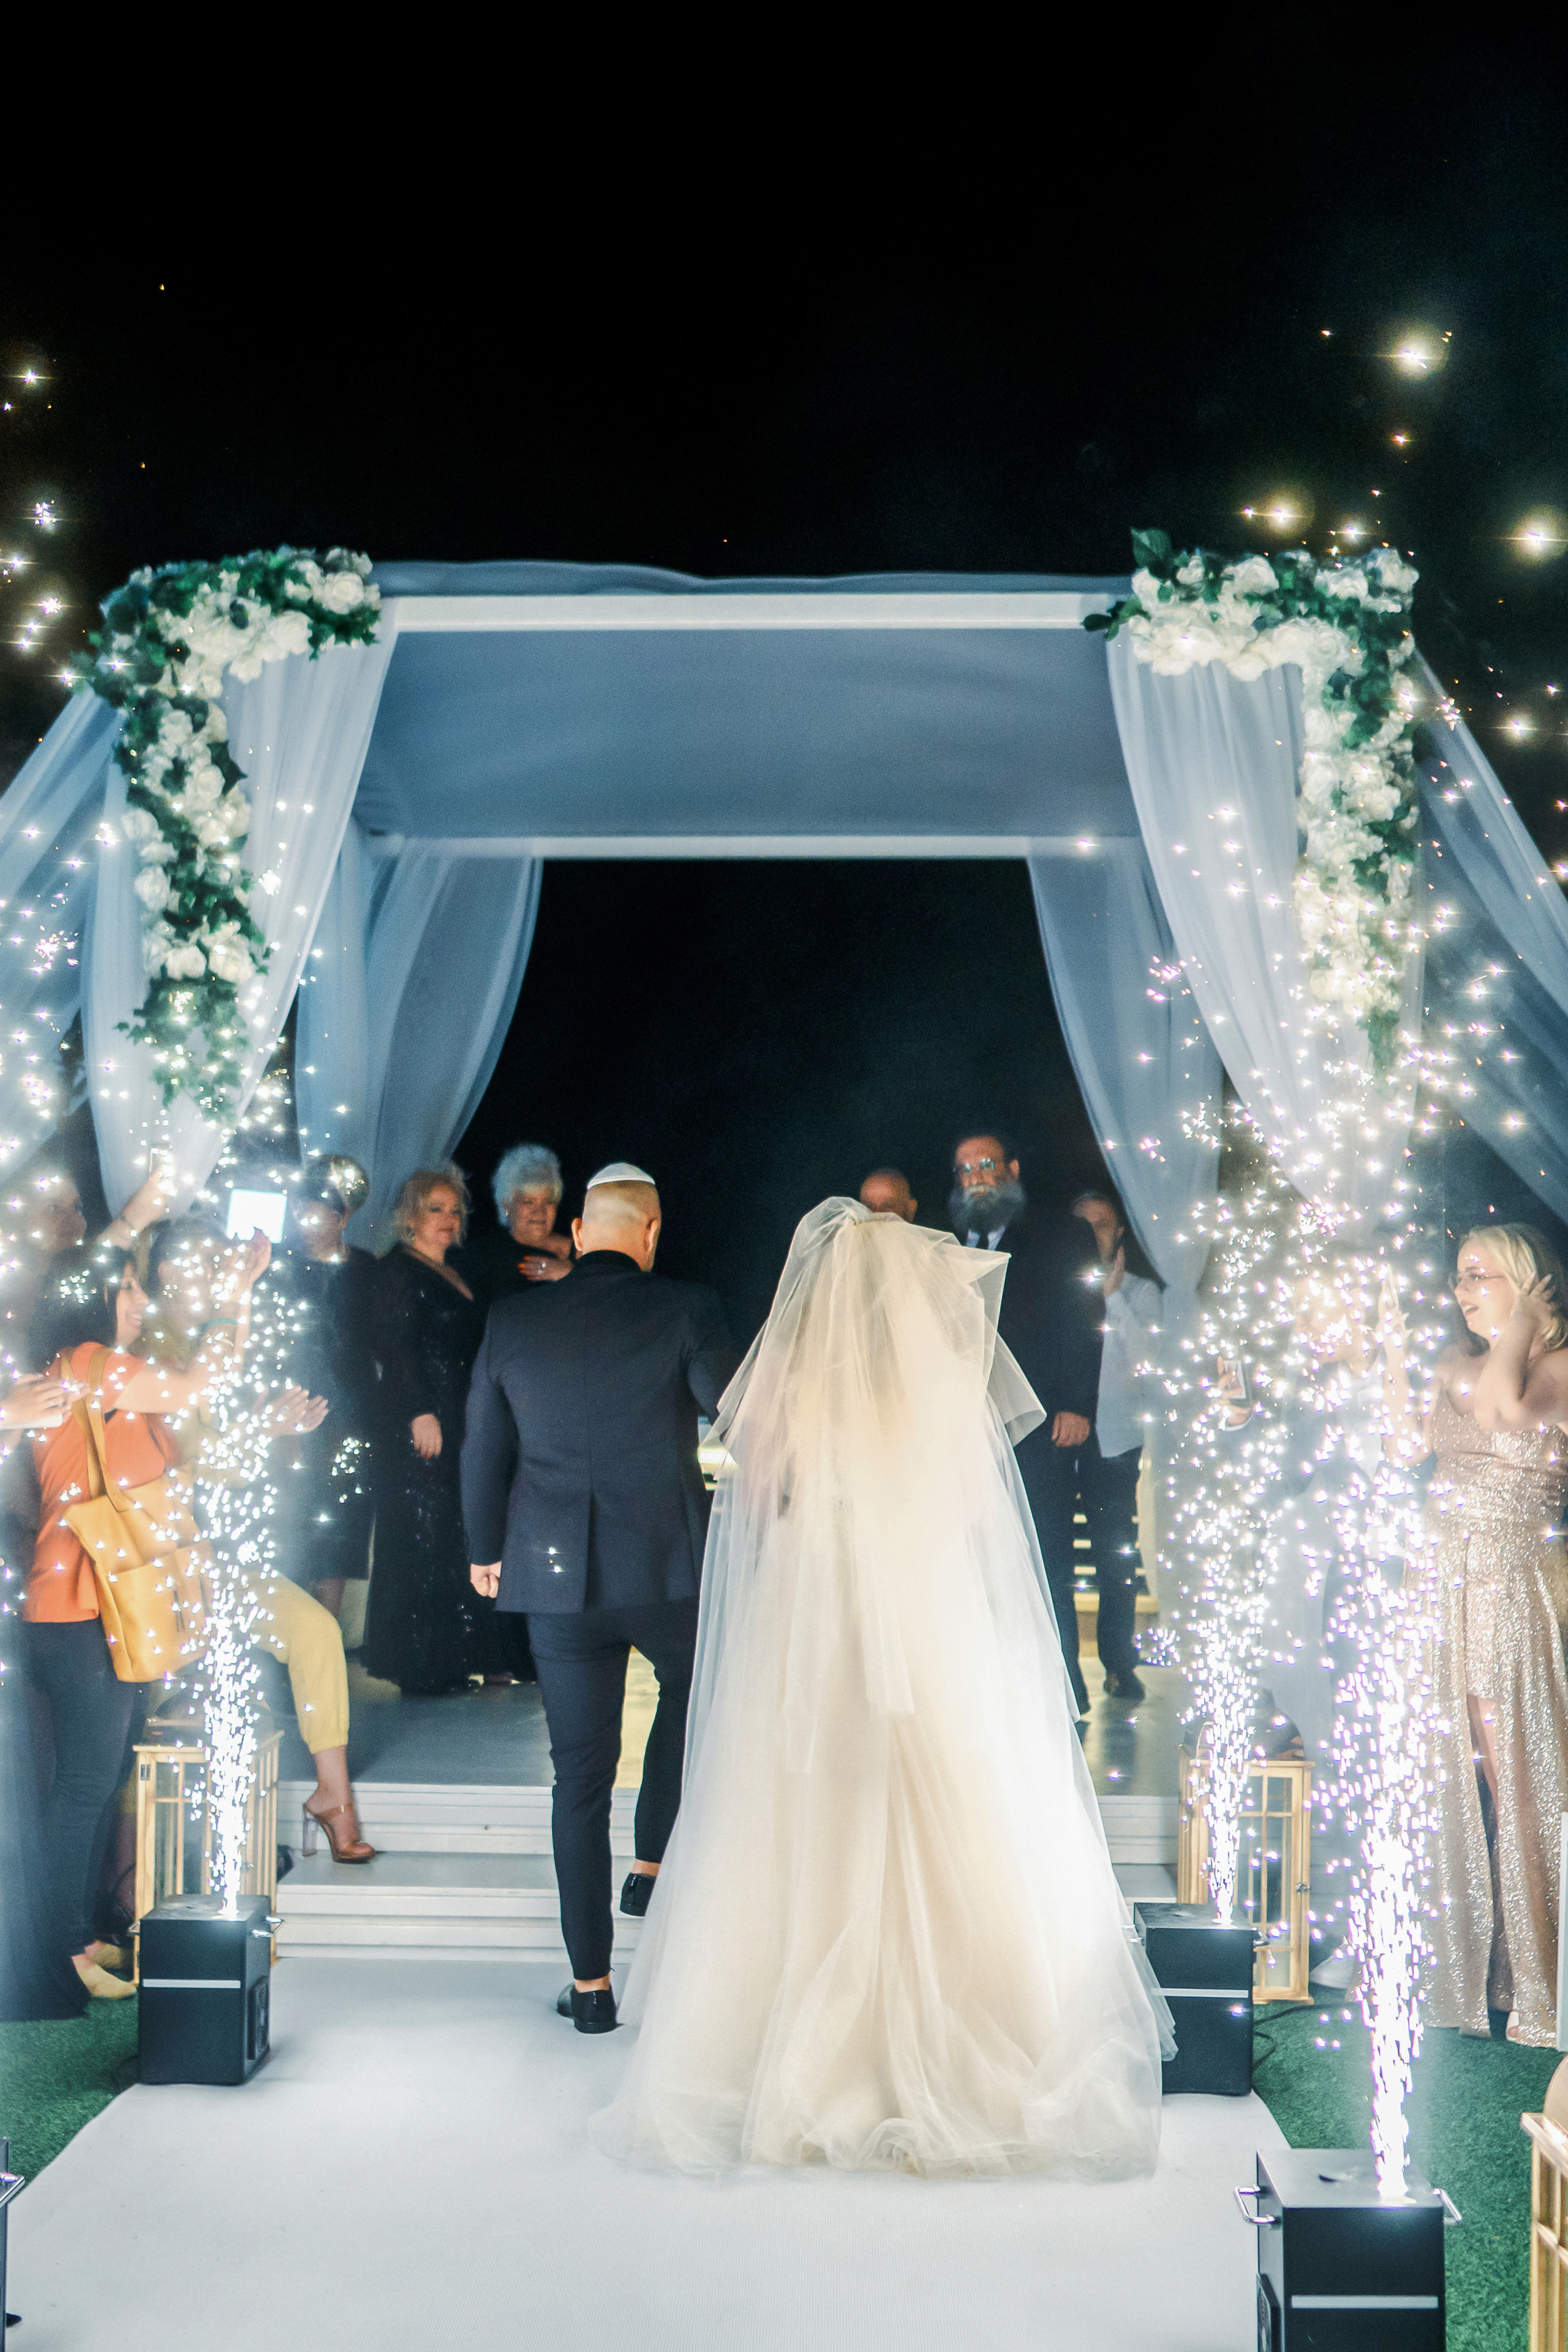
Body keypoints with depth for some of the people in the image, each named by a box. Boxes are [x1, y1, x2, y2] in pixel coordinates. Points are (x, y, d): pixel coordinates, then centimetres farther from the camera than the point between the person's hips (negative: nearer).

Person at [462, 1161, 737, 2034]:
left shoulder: (512, 1321, 0)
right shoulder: (685, 1309, -9)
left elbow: (482, 1455, 7)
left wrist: (486, 1551, 22)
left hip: (556, 1576, 2)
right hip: (669, 1566, -2)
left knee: (581, 1774, 10)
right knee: (690, 1686, 31)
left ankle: (591, 1983, 15)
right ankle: (654, 1864, 29)